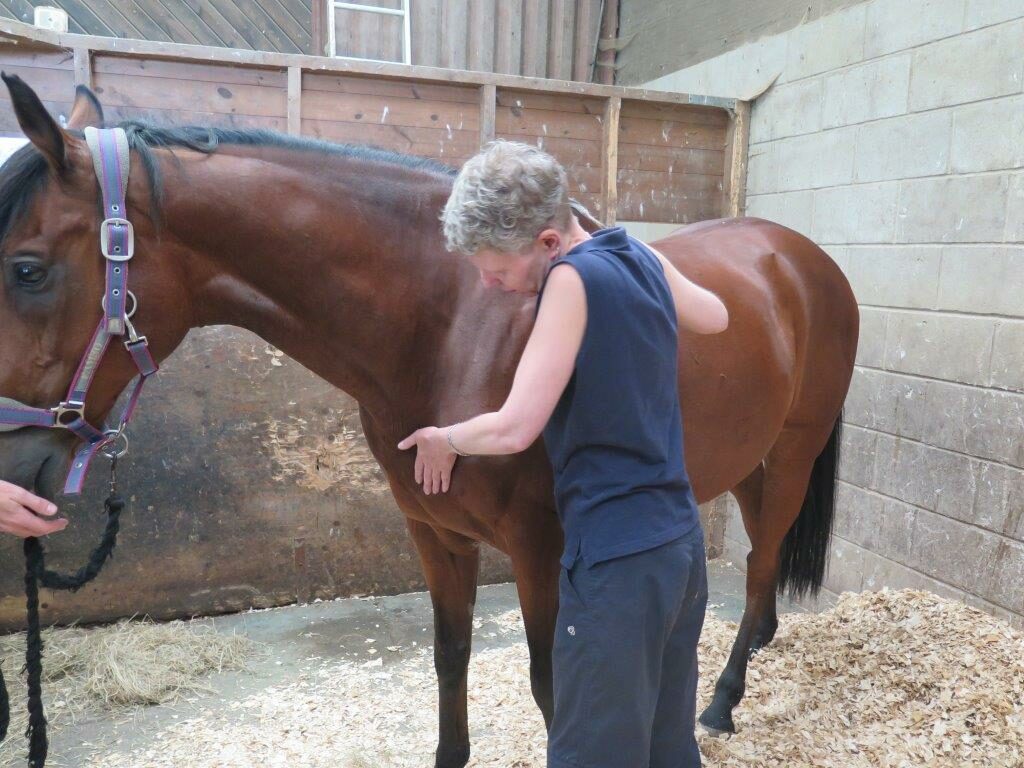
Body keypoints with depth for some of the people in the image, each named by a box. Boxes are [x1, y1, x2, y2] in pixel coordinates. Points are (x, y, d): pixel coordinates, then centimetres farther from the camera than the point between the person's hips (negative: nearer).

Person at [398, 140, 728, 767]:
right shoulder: (644, 258, 5)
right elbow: (715, 317, 23)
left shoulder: (573, 279, -18)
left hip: (615, 560, -9)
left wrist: (445, 439, -4)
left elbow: (514, 429, -23)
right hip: (682, 541, 9)